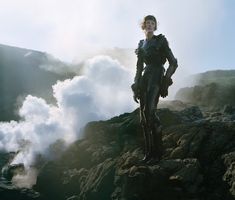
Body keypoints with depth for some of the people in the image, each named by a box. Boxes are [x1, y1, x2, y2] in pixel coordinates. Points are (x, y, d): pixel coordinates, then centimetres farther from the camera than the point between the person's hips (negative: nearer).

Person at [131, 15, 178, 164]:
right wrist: (136, 87, 16)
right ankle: (149, 153, 4)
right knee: (144, 117, -2)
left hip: (157, 76, -6)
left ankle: (158, 152, -17)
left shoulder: (161, 41, 4)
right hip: (145, 78, 6)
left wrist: (166, 79, -11)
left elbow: (173, 63, 1)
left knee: (149, 110, -24)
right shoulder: (141, 44, 19)